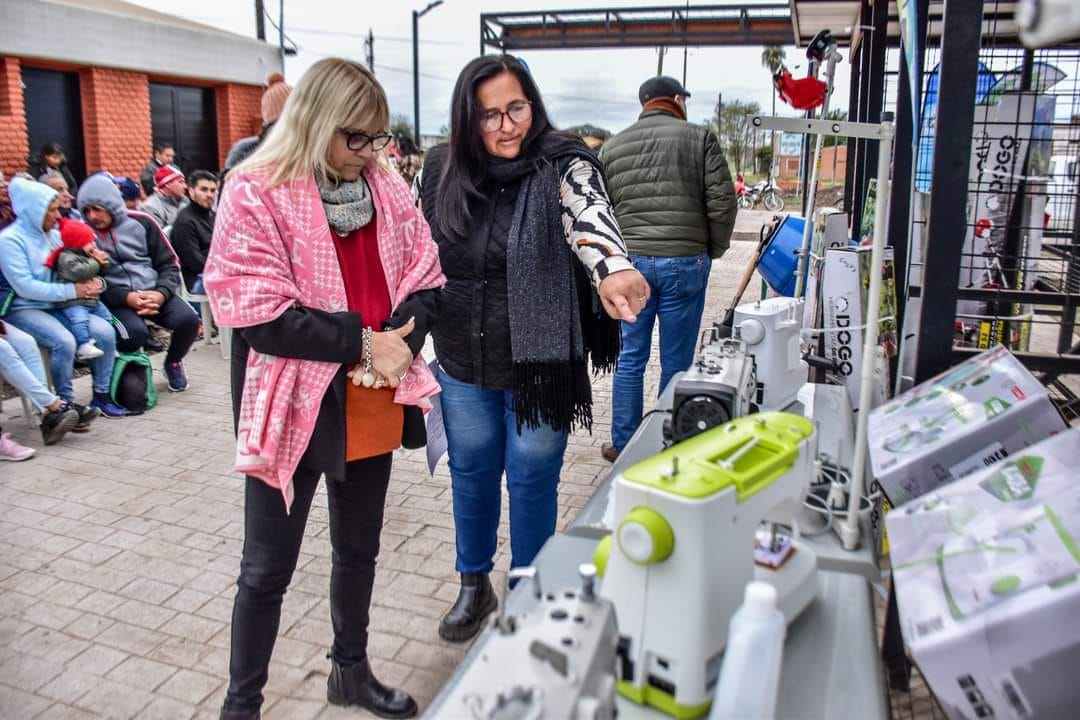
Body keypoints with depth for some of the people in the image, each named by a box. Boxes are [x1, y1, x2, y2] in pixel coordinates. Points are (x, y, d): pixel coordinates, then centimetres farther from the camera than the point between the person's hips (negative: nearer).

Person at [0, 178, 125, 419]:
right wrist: (73, 290, -22)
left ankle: (101, 395, -1)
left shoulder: (54, 235, 8)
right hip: (24, 309, -6)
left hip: (56, 305, 6)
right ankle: (67, 403, -12)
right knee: (64, 341, -32)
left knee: (105, 331, -15)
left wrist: (91, 282, -9)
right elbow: (25, 287, -20)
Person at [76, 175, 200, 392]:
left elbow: (169, 264, 5)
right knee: (135, 332, -33)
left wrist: (161, 293, -13)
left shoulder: (140, 222, 3)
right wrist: (127, 297, -17)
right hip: (116, 299, -2)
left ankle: (173, 362, 9)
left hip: (154, 291, 2)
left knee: (188, 319, -24)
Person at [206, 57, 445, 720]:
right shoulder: (256, 194, -12)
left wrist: (398, 340, -13)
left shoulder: (388, 188, 5)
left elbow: (425, 281, 6)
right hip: (295, 408, -5)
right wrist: (361, 340, -19)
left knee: (359, 547, 21)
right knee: (268, 569, 9)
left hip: (372, 405, 6)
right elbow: (257, 312, -18)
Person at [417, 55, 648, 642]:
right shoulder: (443, 170, -1)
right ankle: (474, 585, 41)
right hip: (464, 364, 4)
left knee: (532, 478, 10)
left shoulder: (561, 166, -13)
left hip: (537, 366, -4)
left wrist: (612, 270, -54)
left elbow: (589, 217, -34)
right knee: (471, 472, 18)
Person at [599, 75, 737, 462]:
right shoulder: (699, 138, 0)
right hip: (684, 263, -3)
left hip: (630, 261, 3)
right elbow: (722, 201, -4)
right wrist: (713, 250, 9)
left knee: (630, 358, 11)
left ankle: (622, 444, 17)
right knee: (676, 362, 6)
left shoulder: (612, 146, 11)